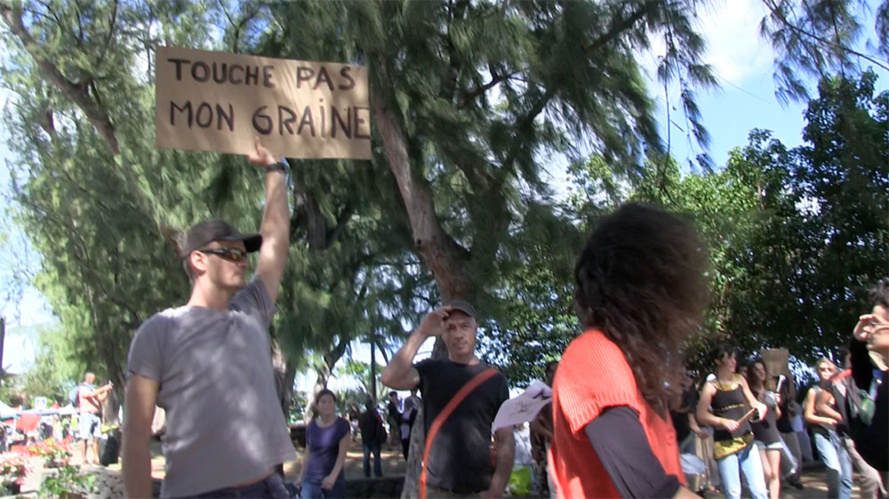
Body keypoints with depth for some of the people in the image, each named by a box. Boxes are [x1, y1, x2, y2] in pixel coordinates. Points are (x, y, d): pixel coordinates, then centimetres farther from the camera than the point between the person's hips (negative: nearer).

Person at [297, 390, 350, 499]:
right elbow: (308, 454, 13)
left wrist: (333, 476, -26)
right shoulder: (311, 426, 4)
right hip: (311, 478, 2)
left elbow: (342, 454, -14)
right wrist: (301, 477, 14)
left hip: (335, 479, -2)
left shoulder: (342, 425, -6)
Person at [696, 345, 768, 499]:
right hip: (725, 444, -4)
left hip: (747, 440, 4)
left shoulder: (740, 379, 8)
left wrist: (760, 406, -3)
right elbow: (701, 415, -11)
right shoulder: (711, 386, -6)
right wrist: (723, 421, -23)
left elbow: (752, 401, 18)